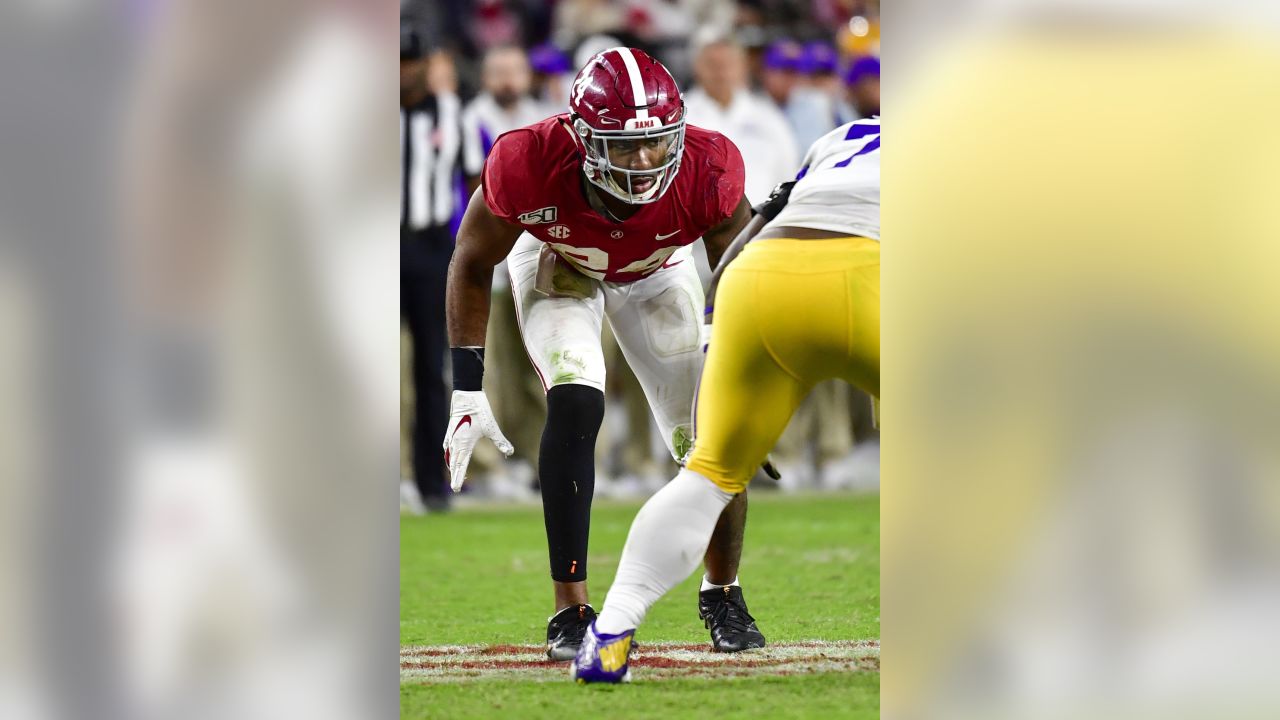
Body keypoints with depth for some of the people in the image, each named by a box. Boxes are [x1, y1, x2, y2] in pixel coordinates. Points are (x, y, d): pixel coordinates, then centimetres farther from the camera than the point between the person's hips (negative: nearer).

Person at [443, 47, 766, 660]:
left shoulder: (707, 173, -37)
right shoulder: (530, 166, -39)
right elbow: (473, 264, -18)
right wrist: (467, 390, -19)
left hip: (657, 268, 2)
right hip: (555, 259, -2)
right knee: (576, 406, -26)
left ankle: (721, 593, 23)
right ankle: (571, 610, -15)